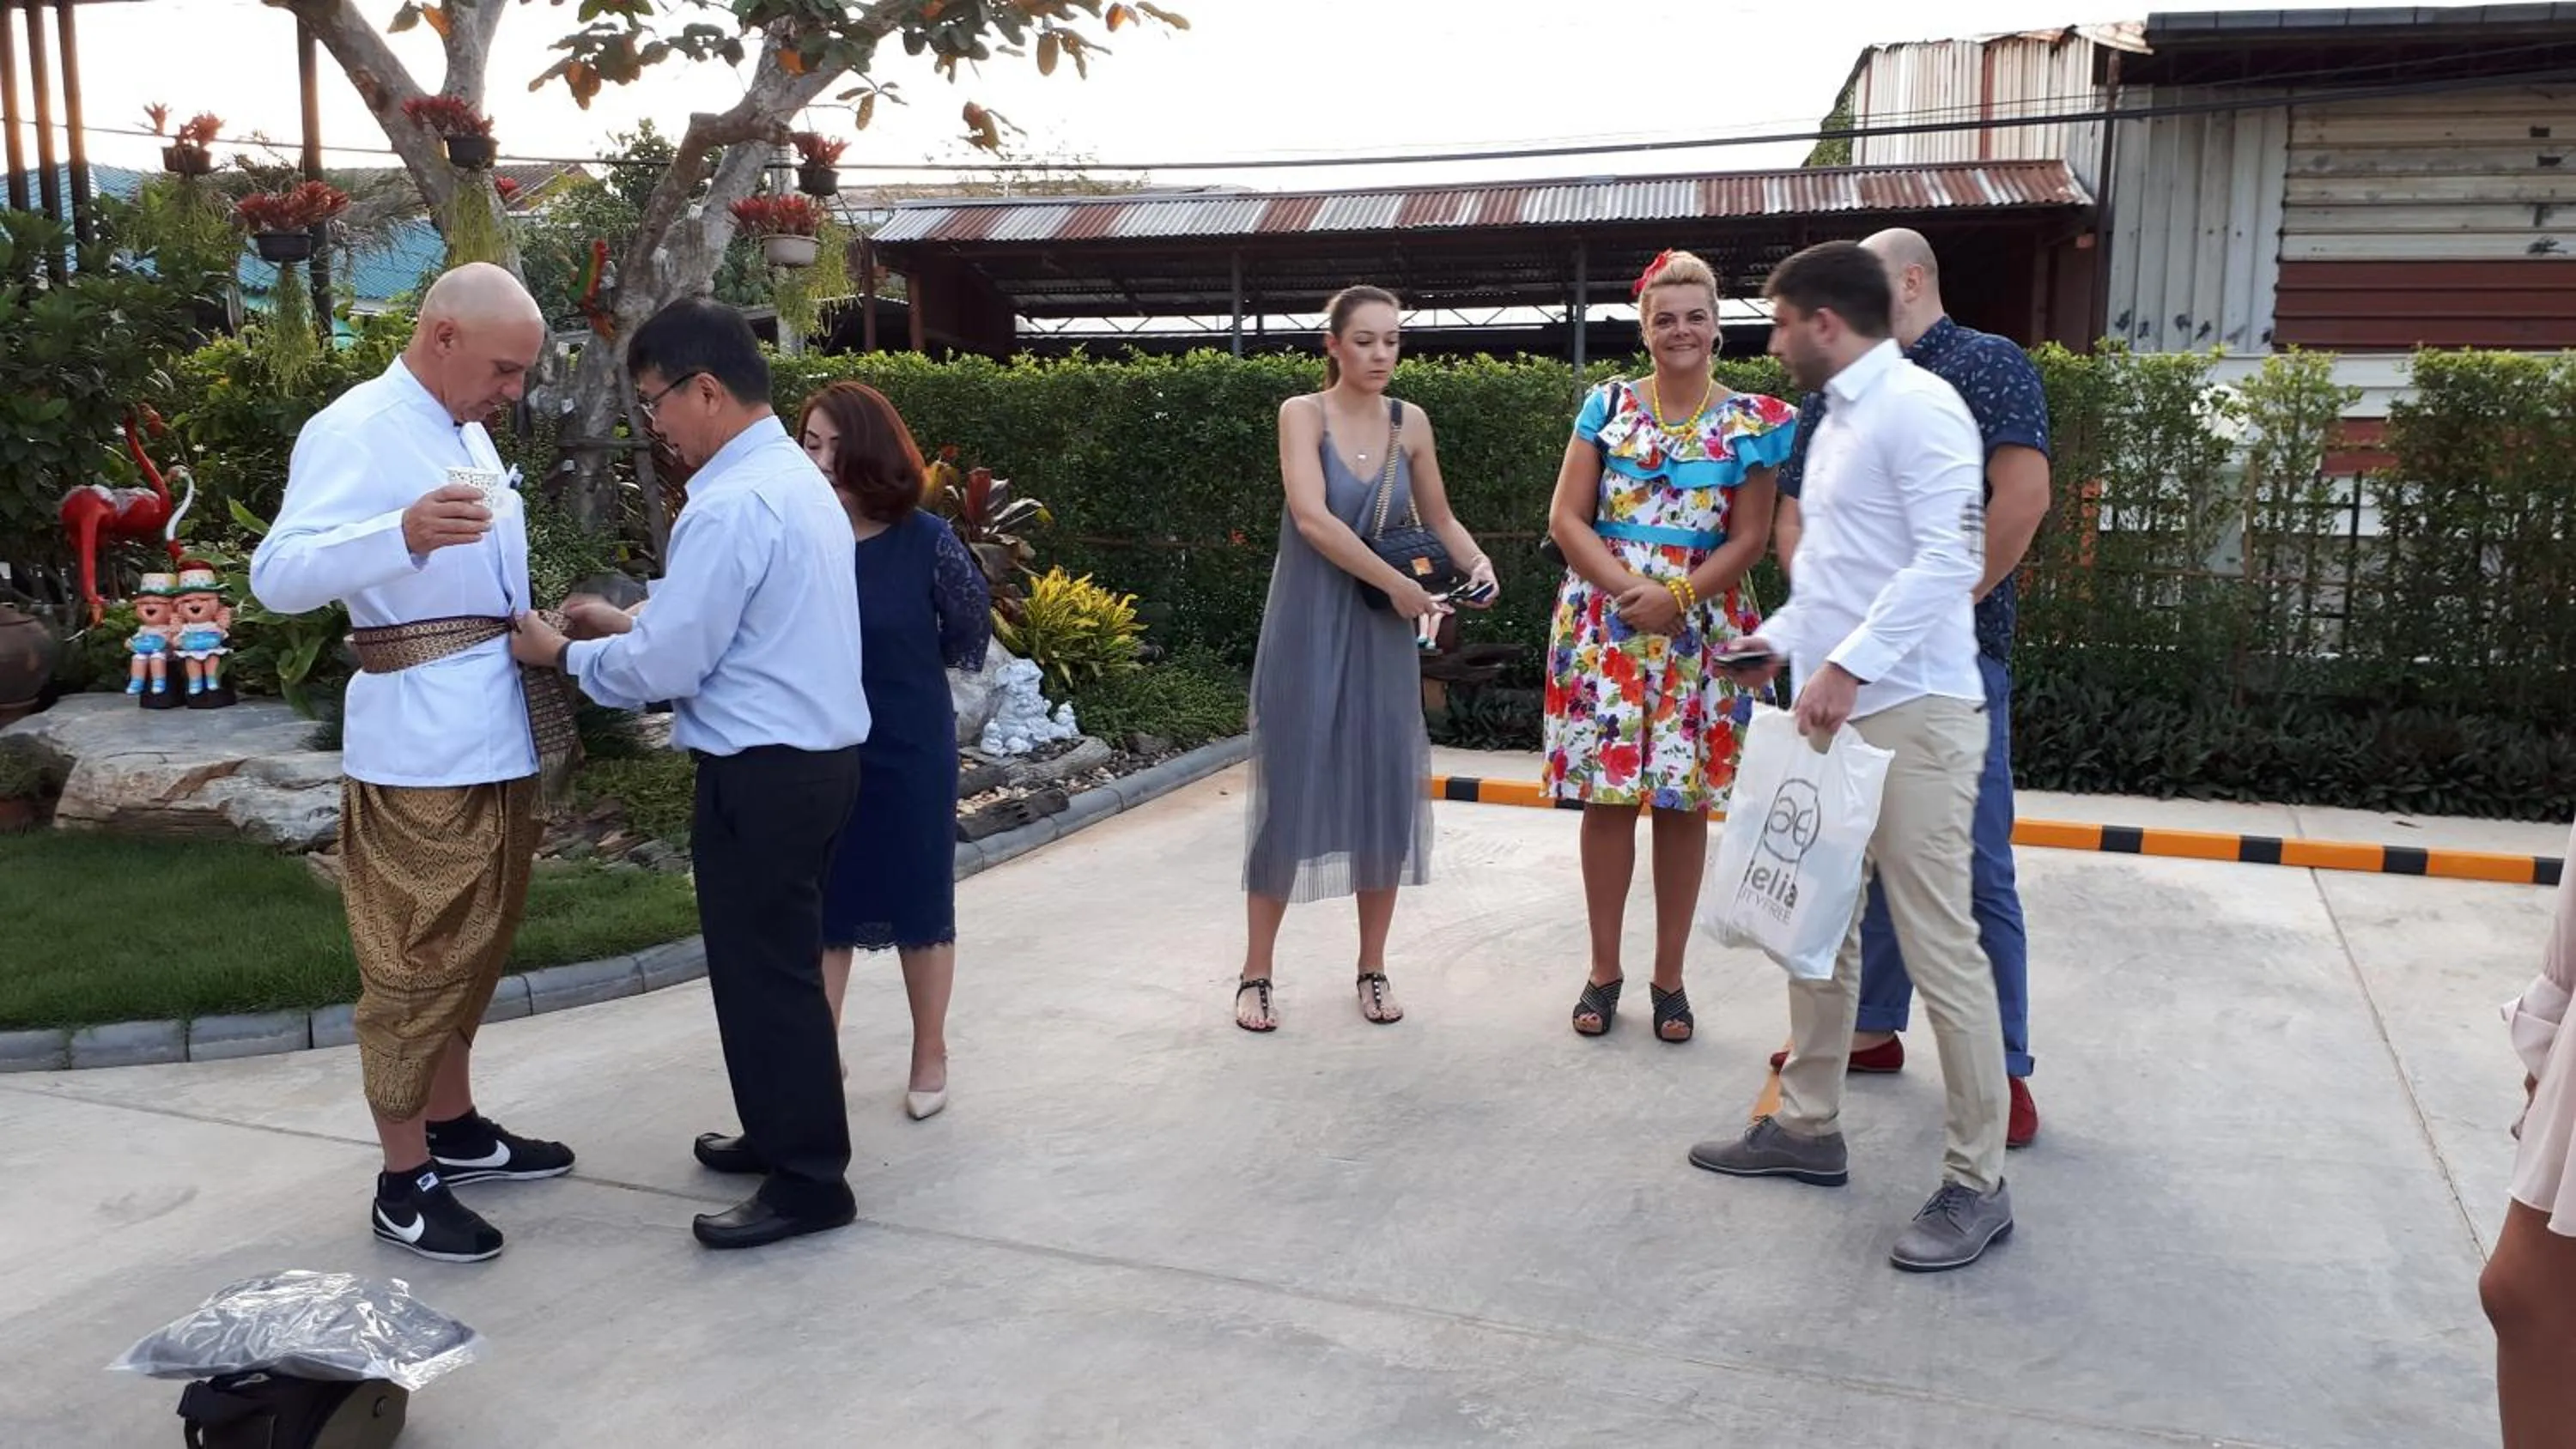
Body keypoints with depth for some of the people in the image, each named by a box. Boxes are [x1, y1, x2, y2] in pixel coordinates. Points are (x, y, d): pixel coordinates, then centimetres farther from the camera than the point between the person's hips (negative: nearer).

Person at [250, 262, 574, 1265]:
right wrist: (404, 533, -40)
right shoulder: (353, 432, -13)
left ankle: (455, 1127, 32)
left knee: (472, 949, 18)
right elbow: (278, 577, -26)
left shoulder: (468, 435, 15)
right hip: (420, 748, -9)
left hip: (496, 736, 9)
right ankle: (405, 1183, 10)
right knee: (416, 961, -1)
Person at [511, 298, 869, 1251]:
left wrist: (564, 655, -2)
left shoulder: (731, 505, -20)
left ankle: (808, 1181, 13)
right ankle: (782, 1134, 35)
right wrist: (636, 624, 12)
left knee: (764, 969, 1)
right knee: (778, 958, 20)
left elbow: (667, 666, -18)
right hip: (818, 755, 10)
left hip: (762, 774, -10)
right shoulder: (795, 477, 11)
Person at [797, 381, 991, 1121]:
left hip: (910, 752, -2)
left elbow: (971, 627, 3)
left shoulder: (924, 540, -13)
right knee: (821, 908, 11)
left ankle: (930, 1057, 28)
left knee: (919, 904, 11)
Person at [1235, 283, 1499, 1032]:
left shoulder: (1411, 423, 5)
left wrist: (1477, 563, -4)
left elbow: (1439, 517, 15)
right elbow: (1312, 517, -20)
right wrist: (1396, 583, -21)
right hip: (1308, 627, -4)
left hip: (1384, 632, 4)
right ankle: (1256, 974, 11)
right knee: (1291, 788, -1)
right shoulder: (1303, 413, -7)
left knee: (1386, 790, 5)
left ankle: (1373, 969, 18)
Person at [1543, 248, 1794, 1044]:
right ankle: (1604, 971, 15)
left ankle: (1669, 978, 16)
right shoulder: (1607, 405, 5)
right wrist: (1627, 590, -13)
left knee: (1685, 802, 4)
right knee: (1607, 793, 2)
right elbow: (1567, 518, 0)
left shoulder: (1751, 423, 3)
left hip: (1700, 630, 0)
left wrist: (1678, 597, -15)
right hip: (1605, 623, 1)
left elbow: (1748, 538, -1)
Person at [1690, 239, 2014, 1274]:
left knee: (1939, 948, -4)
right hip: (1833, 712, 10)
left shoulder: (1917, 406, -12)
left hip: (1911, 716, -10)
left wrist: (1851, 664, -26)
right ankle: (1808, 1127, 28)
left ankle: (1977, 1184, 6)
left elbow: (1949, 559, -22)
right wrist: (1780, 640, 16)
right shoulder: (1834, 419, 18)